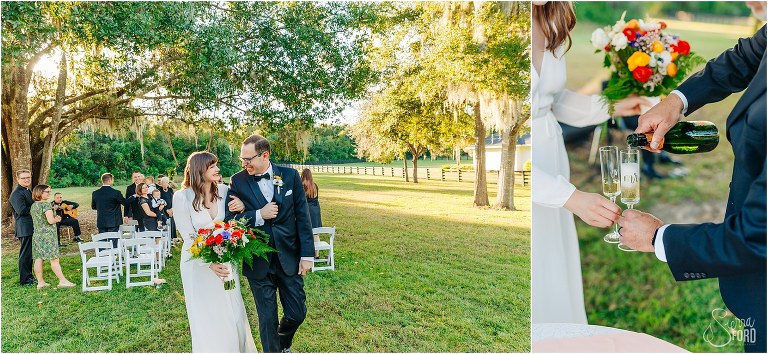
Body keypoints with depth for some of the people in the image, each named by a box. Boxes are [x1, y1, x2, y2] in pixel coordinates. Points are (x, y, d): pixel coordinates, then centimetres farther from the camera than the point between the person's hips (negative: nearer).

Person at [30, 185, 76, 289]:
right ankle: (62, 281, 0)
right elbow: (50, 220, -20)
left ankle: (40, 282, 14)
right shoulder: (46, 204, -13)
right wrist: (57, 219, 1)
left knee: (38, 259, 8)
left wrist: (54, 218, 15)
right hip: (47, 235, -8)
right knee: (54, 259, -4)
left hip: (36, 235, 8)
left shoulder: (33, 206, 12)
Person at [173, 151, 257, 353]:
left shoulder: (223, 190, -5)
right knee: (206, 318, 9)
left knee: (233, 313, 10)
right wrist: (209, 263, -25)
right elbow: (188, 237, -15)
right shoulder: (182, 197, -15)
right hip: (198, 262, -3)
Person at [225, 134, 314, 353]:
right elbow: (230, 220, -6)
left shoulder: (290, 176, -3)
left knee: (297, 313, 10)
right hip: (258, 262, -1)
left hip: (289, 258, 1)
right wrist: (258, 215, -20)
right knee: (267, 318, 10)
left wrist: (307, 254, -4)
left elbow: (303, 217, -1)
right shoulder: (237, 182, -5)